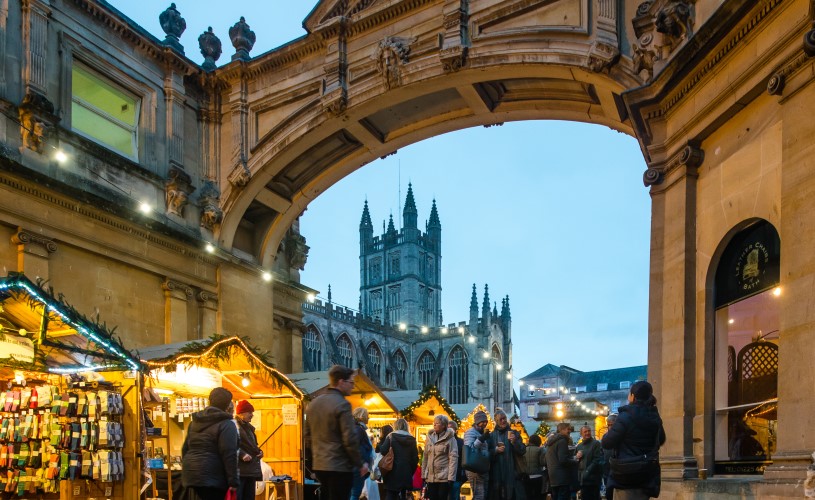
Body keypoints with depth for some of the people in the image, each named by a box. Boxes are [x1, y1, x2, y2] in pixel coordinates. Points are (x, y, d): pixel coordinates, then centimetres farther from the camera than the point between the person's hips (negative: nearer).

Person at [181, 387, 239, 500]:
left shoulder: (195, 422, 16)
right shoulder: (226, 424, -11)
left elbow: (185, 448, 21)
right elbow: (229, 455, -17)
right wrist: (233, 482, -16)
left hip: (190, 475, 8)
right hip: (211, 477, -8)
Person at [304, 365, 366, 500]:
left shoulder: (314, 403, 11)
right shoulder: (342, 404, -14)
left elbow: (307, 436, 15)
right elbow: (350, 439, -17)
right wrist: (360, 464, -8)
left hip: (319, 465, 8)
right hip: (339, 467, -8)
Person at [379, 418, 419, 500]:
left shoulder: (391, 436, -1)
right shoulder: (412, 439, 7)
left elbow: (383, 451, -8)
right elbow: (415, 458, 4)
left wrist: (381, 441, 9)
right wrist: (411, 472, 10)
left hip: (393, 471, -3)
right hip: (406, 473, 3)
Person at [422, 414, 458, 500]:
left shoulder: (450, 438, -4)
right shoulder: (430, 437, 11)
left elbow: (453, 458, -9)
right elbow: (425, 457, 13)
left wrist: (451, 477, -15)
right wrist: (424, 475, 8)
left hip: (444, 477, -4)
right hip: (431, 477, 5)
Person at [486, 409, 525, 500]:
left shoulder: (514, 433, 9)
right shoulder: (491, 436, 8)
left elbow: (523, 451, 2)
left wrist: (515, 442, -14)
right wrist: (495, 450, -12)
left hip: (512, 473, 0)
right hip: (496, 473, 0)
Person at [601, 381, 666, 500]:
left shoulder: (626, 416, -15)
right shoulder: (655, 417, 6)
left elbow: (606, 443, -11)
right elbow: (661, 440, 24)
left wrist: (610, 431, 9)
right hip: (647, 476, 6)